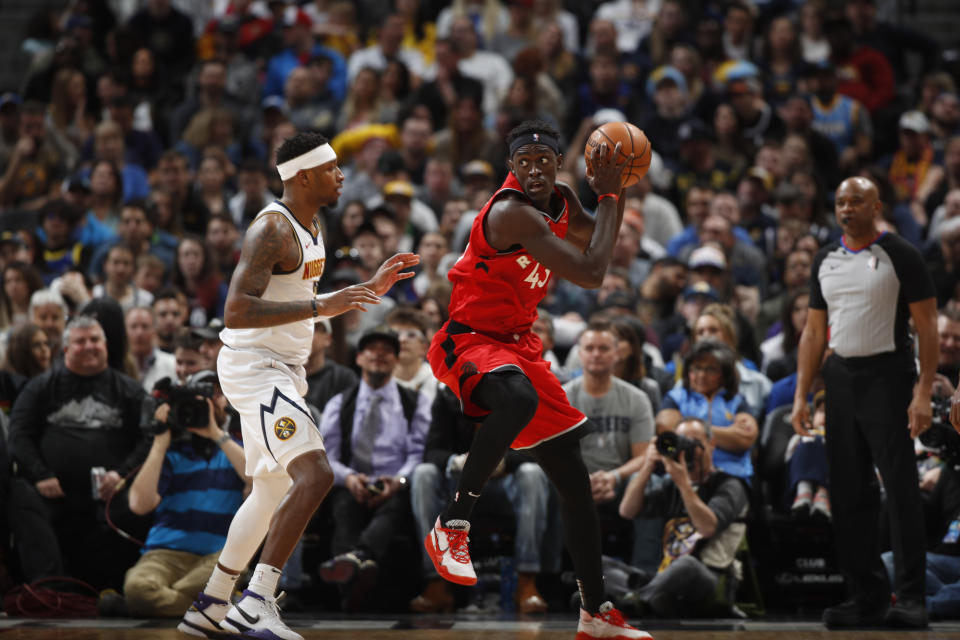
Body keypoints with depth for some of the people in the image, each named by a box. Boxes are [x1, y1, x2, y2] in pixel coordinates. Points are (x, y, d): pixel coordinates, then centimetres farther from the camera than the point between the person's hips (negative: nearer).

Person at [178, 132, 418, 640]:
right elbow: (236, 311, -28)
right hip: (254, 366, -11)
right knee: (314, 474, -22)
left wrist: (370, 287, 16)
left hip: (281, 370, 11)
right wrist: (320, 305, -31)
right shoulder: (272, 229, -18)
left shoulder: (310, 226, 13)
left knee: (272, 491, 18)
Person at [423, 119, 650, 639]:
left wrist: (615, 190, 5)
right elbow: (590, 274, -25)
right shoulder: (514, 213, -24)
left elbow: (597, 239, 23)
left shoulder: (560, 201, 4)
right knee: (519, 400, -44)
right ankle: (451, 527, -32)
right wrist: (608, 193, -18)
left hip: (517, 343, 9)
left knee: (575, 481, 8)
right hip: (469, 342, -9)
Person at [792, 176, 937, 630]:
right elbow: (814, 332, 16)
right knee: (849, 494, 6)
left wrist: (923, 393, -15)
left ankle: (910, 598, -6)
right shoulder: (826, 261, 13)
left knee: (901, 489, -8)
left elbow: (927, 326, -7)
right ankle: (867, 596, 12)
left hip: (887, 375, -6)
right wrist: (801, 396, 8)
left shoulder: (899, 256, -4)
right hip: (840, 378, 6)